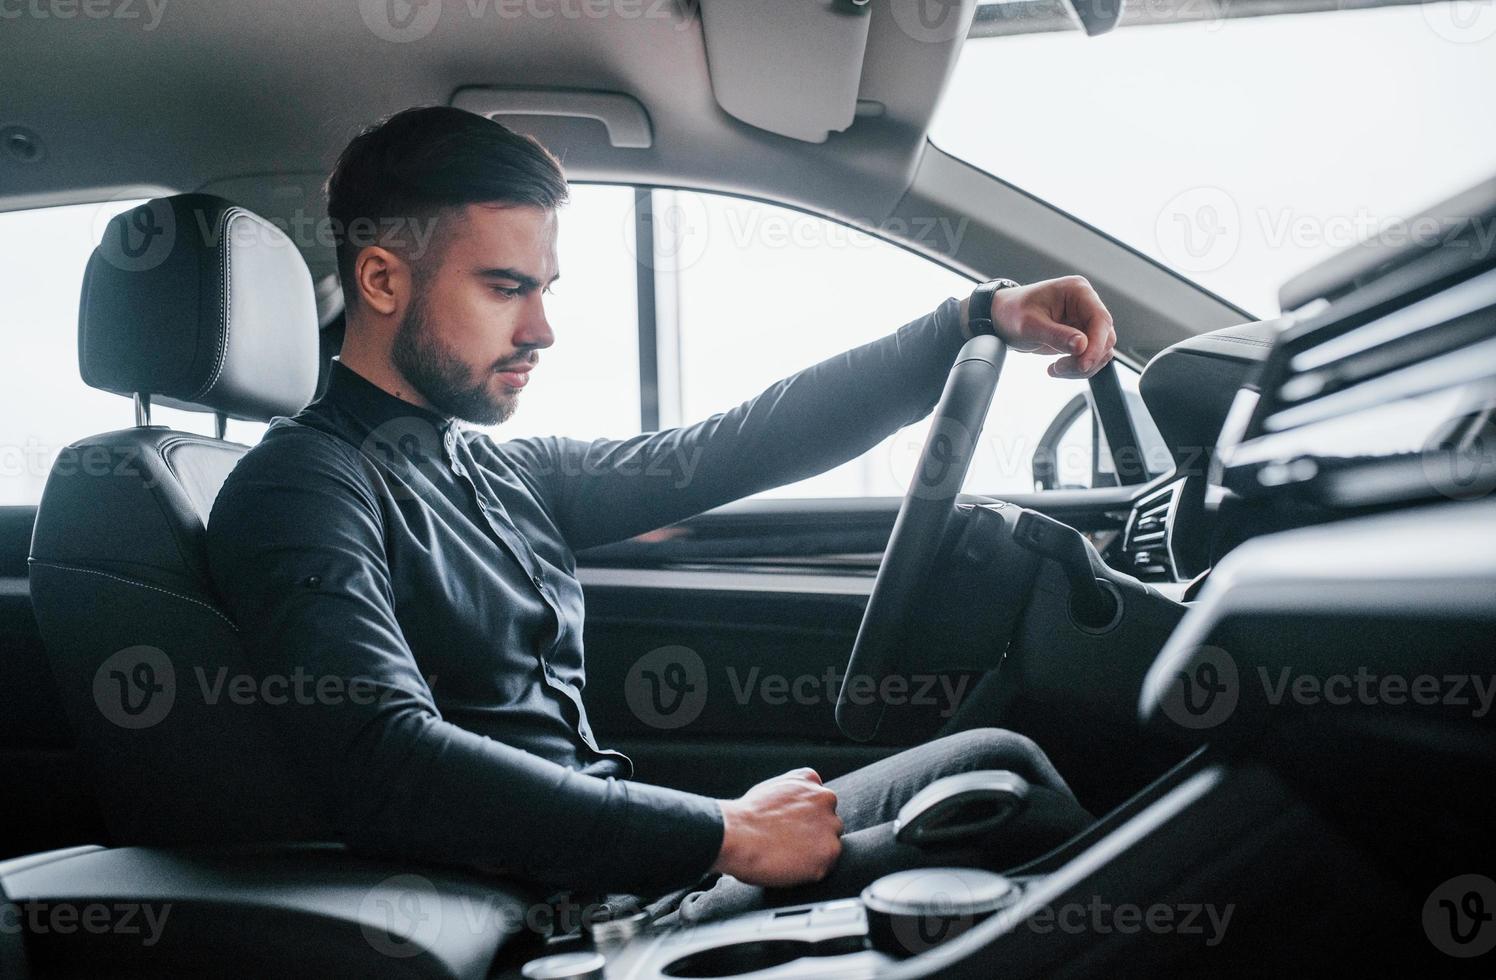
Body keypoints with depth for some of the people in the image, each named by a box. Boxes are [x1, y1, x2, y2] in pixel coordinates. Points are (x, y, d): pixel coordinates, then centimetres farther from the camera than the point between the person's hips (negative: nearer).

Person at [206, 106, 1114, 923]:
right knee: (999, 776, -10)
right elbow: (387, 766, -28)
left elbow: (731, 449, 11)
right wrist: (724, 835, -24)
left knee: (995, 758, 9)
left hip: (624, 860, 8)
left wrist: (978, 321, 6)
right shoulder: (302, 489, -13)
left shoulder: (507, 473, 13)